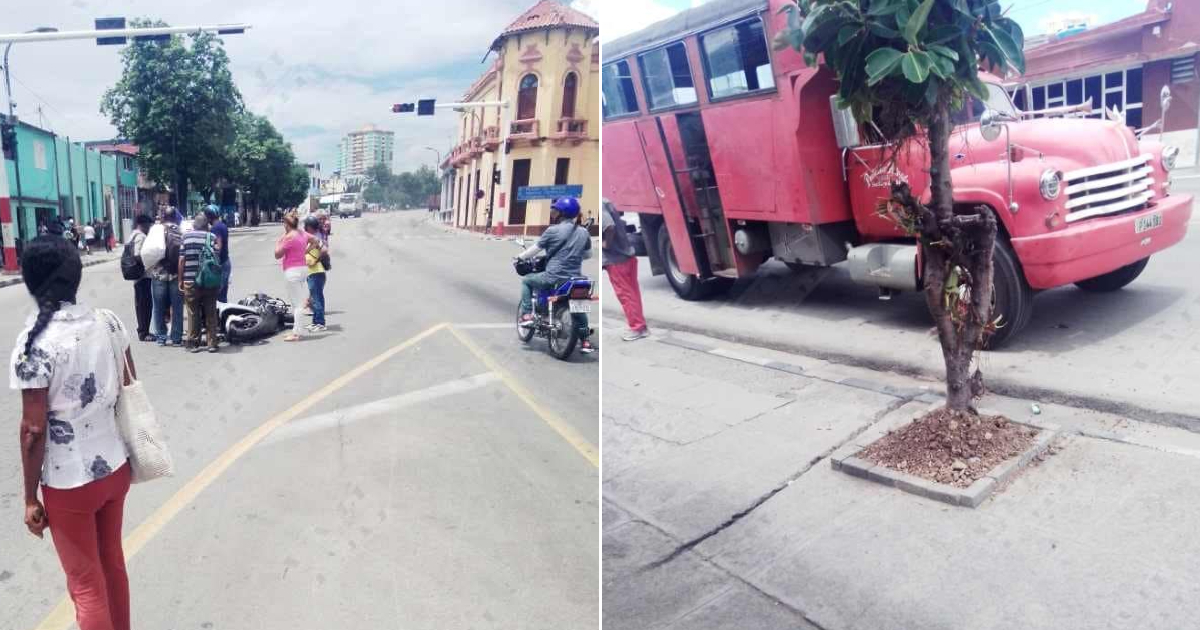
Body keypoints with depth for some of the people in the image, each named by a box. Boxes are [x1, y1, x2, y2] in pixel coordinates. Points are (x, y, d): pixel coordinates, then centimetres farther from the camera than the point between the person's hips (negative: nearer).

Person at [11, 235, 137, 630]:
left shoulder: (35, 341, -20)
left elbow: (34, 430, -16)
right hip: (116, 466, 5)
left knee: (86, 585, 12)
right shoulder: (109, 322, -4)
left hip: (70, 483, -5)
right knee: (112, 563, 23)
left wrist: (30, 498, -6)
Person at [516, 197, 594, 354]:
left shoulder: (553, 230, -6)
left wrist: (519, 257, 18)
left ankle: (526, 316, 12)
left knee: (526, 281, 21)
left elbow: (535, 250, 1)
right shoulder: (584, 233, 8)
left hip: (553, 278, -4)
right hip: (574, 280, 5)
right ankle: (585, 341, 21)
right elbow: (588, 254, 22)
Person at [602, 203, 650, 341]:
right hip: (627, 254, 9)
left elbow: (610, 226, -34)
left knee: (625, 294, 0)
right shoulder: (606, 204, 11)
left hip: (615, 259, -9)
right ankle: (640, 324, 24)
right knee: (632, 292, 15)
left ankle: (637, 328, 7)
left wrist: (606, 244, -18)